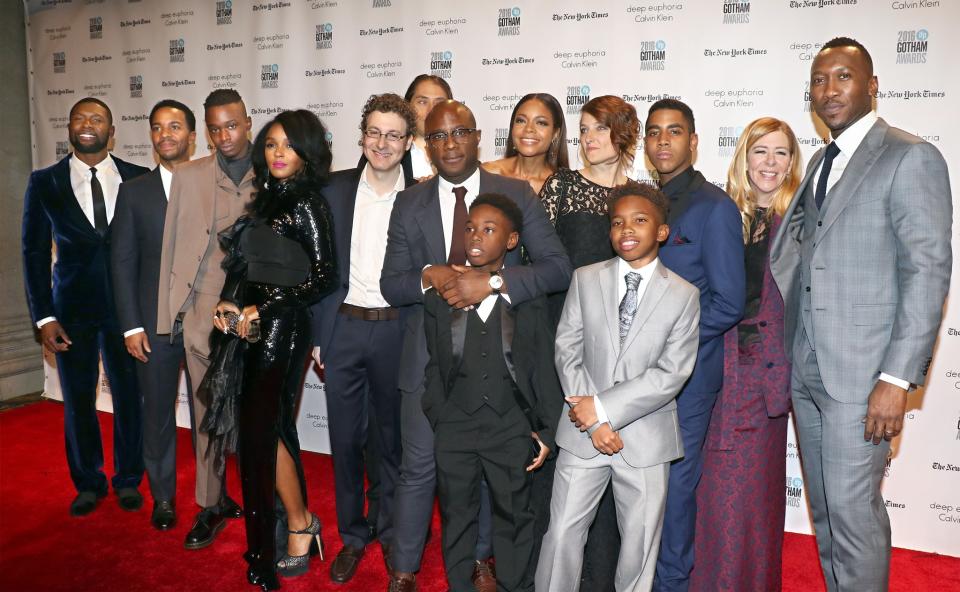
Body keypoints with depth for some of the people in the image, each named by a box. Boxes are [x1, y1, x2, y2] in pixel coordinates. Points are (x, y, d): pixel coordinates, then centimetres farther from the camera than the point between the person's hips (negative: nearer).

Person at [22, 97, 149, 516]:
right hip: (72, 308, 1)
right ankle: (88, 483, 29)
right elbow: (35, 252, 3)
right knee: (78, 400, 10)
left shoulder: (139, 179, 1)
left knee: (129, 396, 6)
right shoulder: (45, 183, 3)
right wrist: (43, 317, -3)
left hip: (127, 305, 0)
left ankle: (128, 480, 26)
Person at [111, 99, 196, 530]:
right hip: (156, 324, 1)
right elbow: (122, 263, 3)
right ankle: (163, 497, 27)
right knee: (158, 413, 10)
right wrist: (131, 326, -3)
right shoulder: (134, 192, 5)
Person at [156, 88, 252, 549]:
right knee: (207, 411, 8)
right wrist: (169, 313, 6)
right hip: (205, 312, 2)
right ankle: (211, 505, 21)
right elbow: (172, 246, 8)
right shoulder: (189, 177, 6)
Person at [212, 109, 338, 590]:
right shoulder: (267, 197, 11)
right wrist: (229, 302, 1)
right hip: (256, 328, 8)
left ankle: (299, 523, 15)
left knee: (262, 427, -2)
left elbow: (324, 276, -15)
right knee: (270, 424, 13)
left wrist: (261, 310, -15)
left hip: (282, 328, -8)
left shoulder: (306, 204, -11)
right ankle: (299, 524, 27)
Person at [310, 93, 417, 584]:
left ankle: (392, 532, 31)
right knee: (345, 439, 10)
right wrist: (318, 335, 1)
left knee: (393, 438, 12)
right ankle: (352, 535, 28)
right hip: (343, 327, 1)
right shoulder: (334, 189, 3)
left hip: (396, 331, -1)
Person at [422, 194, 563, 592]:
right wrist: (436, 420, 1)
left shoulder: (529, 298, -3)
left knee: (514, 517, 13)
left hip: (511, 426, -1)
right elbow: (433, 366, 4)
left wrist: (546, 430, -2)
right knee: (457, 516, 16)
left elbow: (544, 368, -1)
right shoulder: (439, 296, 2)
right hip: (455, 426, 2)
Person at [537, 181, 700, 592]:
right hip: (583, 433, 1)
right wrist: (594, 420, -10)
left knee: (640, 542, 11)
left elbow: (672, 373, -10)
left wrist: (603, 406, -16)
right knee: (563, 532, 4)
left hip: (646, 437, -1)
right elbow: (567, 351, -1)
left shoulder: (683, 295, -2)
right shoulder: (585, 280, 3)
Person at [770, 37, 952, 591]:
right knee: (825, 509, 15)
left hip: (861, 373, -7)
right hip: (807, 371, 7)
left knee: (853, 510, -1)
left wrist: (897, 379, -18)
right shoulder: (821, 162, 16)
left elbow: (929, 271, -13)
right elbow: (794, 261, 12)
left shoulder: (911, 158, -7)